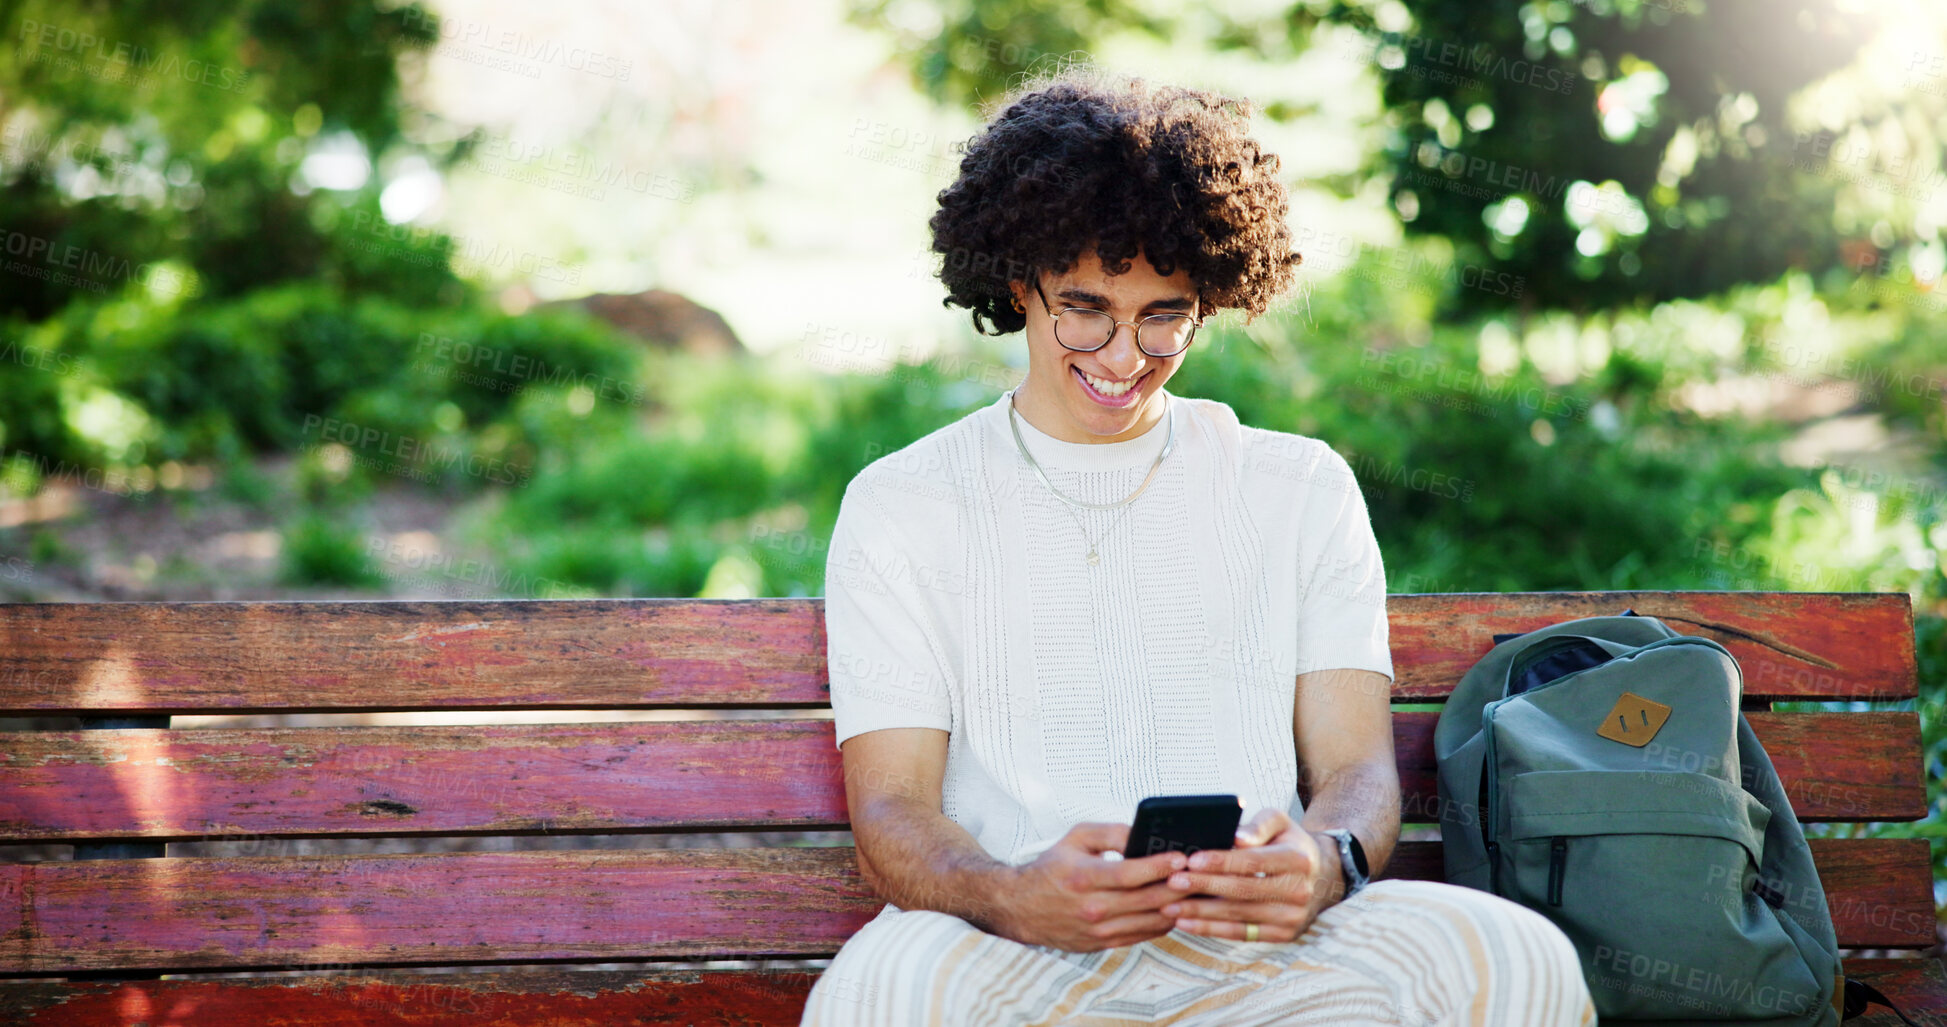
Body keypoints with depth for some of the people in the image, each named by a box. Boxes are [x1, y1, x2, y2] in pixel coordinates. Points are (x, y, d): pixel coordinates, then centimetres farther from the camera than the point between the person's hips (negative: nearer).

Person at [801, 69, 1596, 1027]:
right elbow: (891, 815, 3)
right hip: (1005, 948, -2)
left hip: (1258, 947, 3)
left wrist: (1323, 864, -17)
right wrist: (1013, 897, -23)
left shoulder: (1303, 490, 19)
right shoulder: (899, 507, 13)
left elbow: (1357, 766, 10)